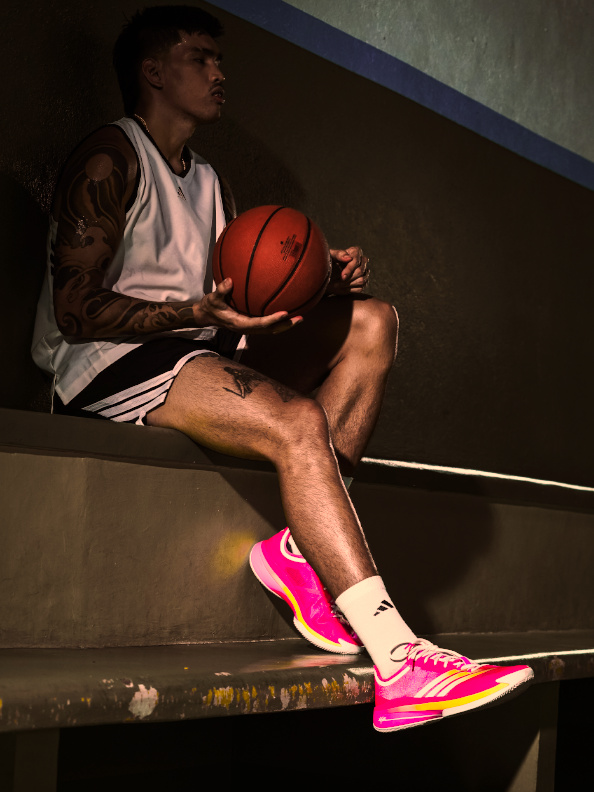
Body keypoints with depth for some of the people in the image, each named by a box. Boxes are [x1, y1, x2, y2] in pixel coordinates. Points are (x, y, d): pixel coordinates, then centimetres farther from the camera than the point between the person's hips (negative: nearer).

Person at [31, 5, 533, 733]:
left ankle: (298, 551, -18)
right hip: (110, 364, -9)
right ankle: (400, 664, -38)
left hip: (199, 353, 9)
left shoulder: (209, 185, 25)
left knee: (372, 322, -4)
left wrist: (325, 280, -5)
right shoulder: (110, 160, -2)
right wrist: (200, 312, -26)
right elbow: (75, 310, -13)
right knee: (295, 421, -32)